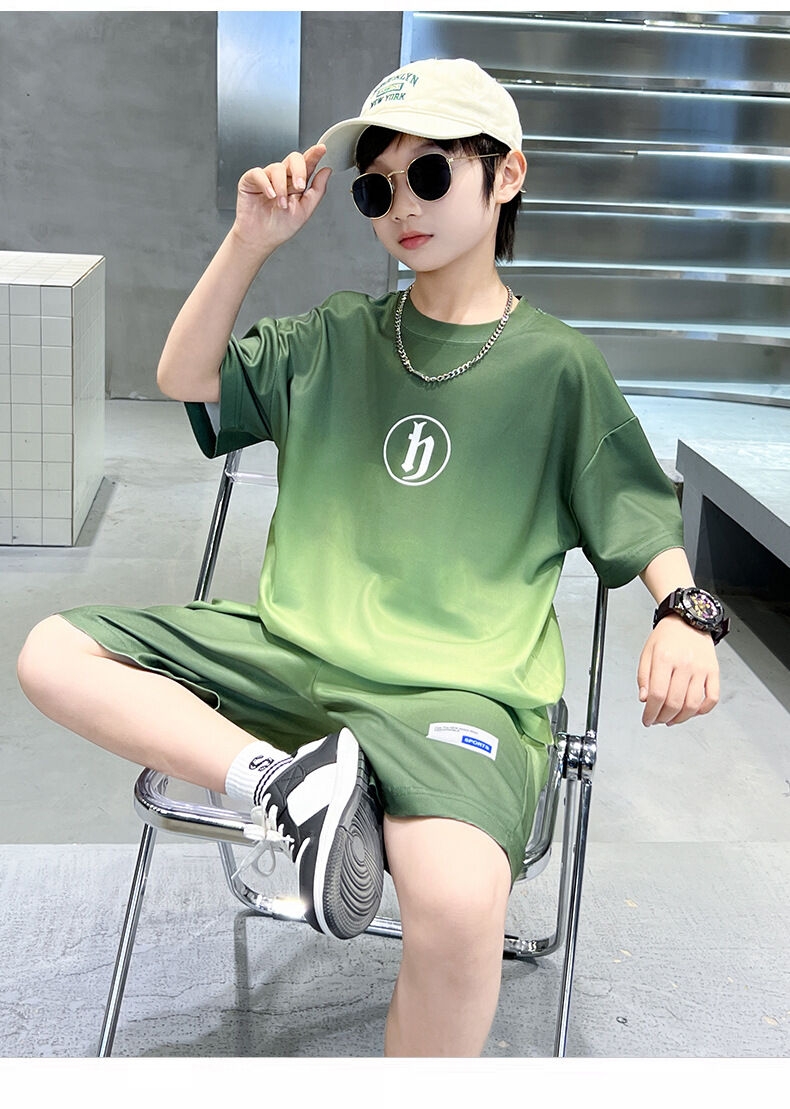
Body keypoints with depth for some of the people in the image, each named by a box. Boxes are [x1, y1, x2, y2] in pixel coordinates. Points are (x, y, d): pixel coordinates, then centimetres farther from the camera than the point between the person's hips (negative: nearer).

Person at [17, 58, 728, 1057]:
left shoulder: (556, 364, 4)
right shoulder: (332, 338, 15)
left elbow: (645, 526, 7)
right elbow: (184, 381, 15)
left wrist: (685, 614, -15)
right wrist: (250, 241, 4)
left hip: (454, 689, -4)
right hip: (291, 654, 5)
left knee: (458, 900, -35)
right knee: (53, 653, -9)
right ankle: (289, 778, -21)